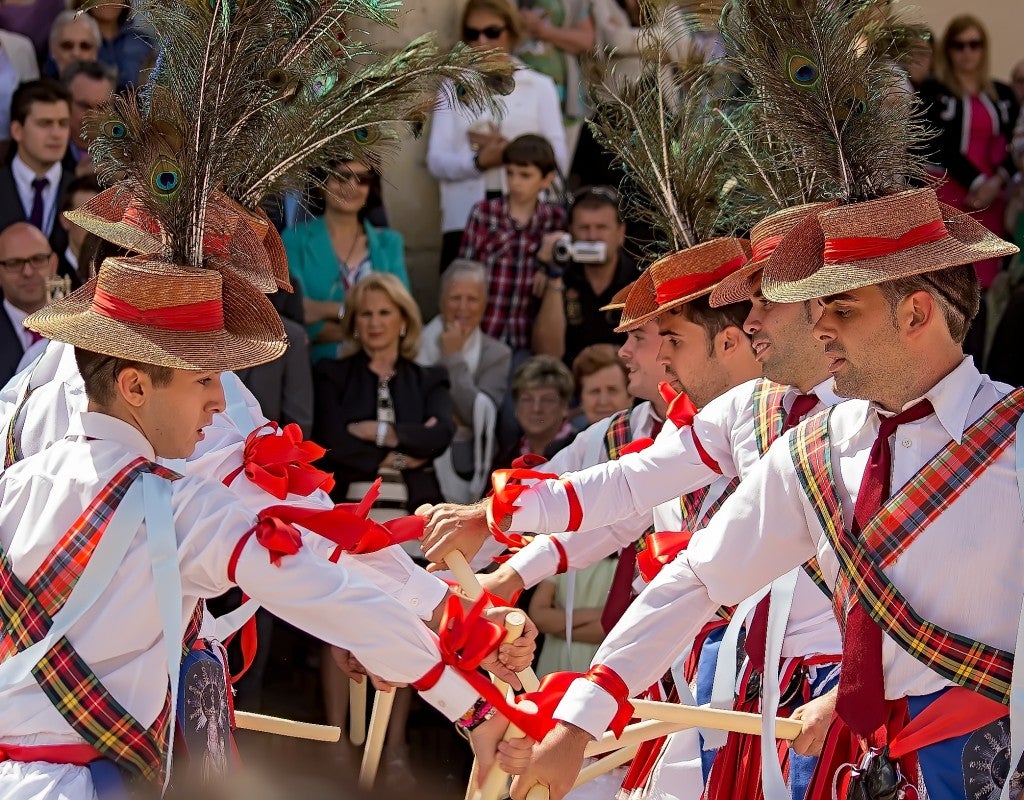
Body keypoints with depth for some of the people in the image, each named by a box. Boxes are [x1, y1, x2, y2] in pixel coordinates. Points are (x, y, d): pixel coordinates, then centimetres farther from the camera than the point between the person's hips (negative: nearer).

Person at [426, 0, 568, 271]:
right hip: (464, 220, 1)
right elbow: (436, 161, 5)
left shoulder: (539, 87, 14)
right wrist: (479, 161, -13)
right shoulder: (452, 89, 16)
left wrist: (510, 151, -9)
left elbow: (559, 158, 6)